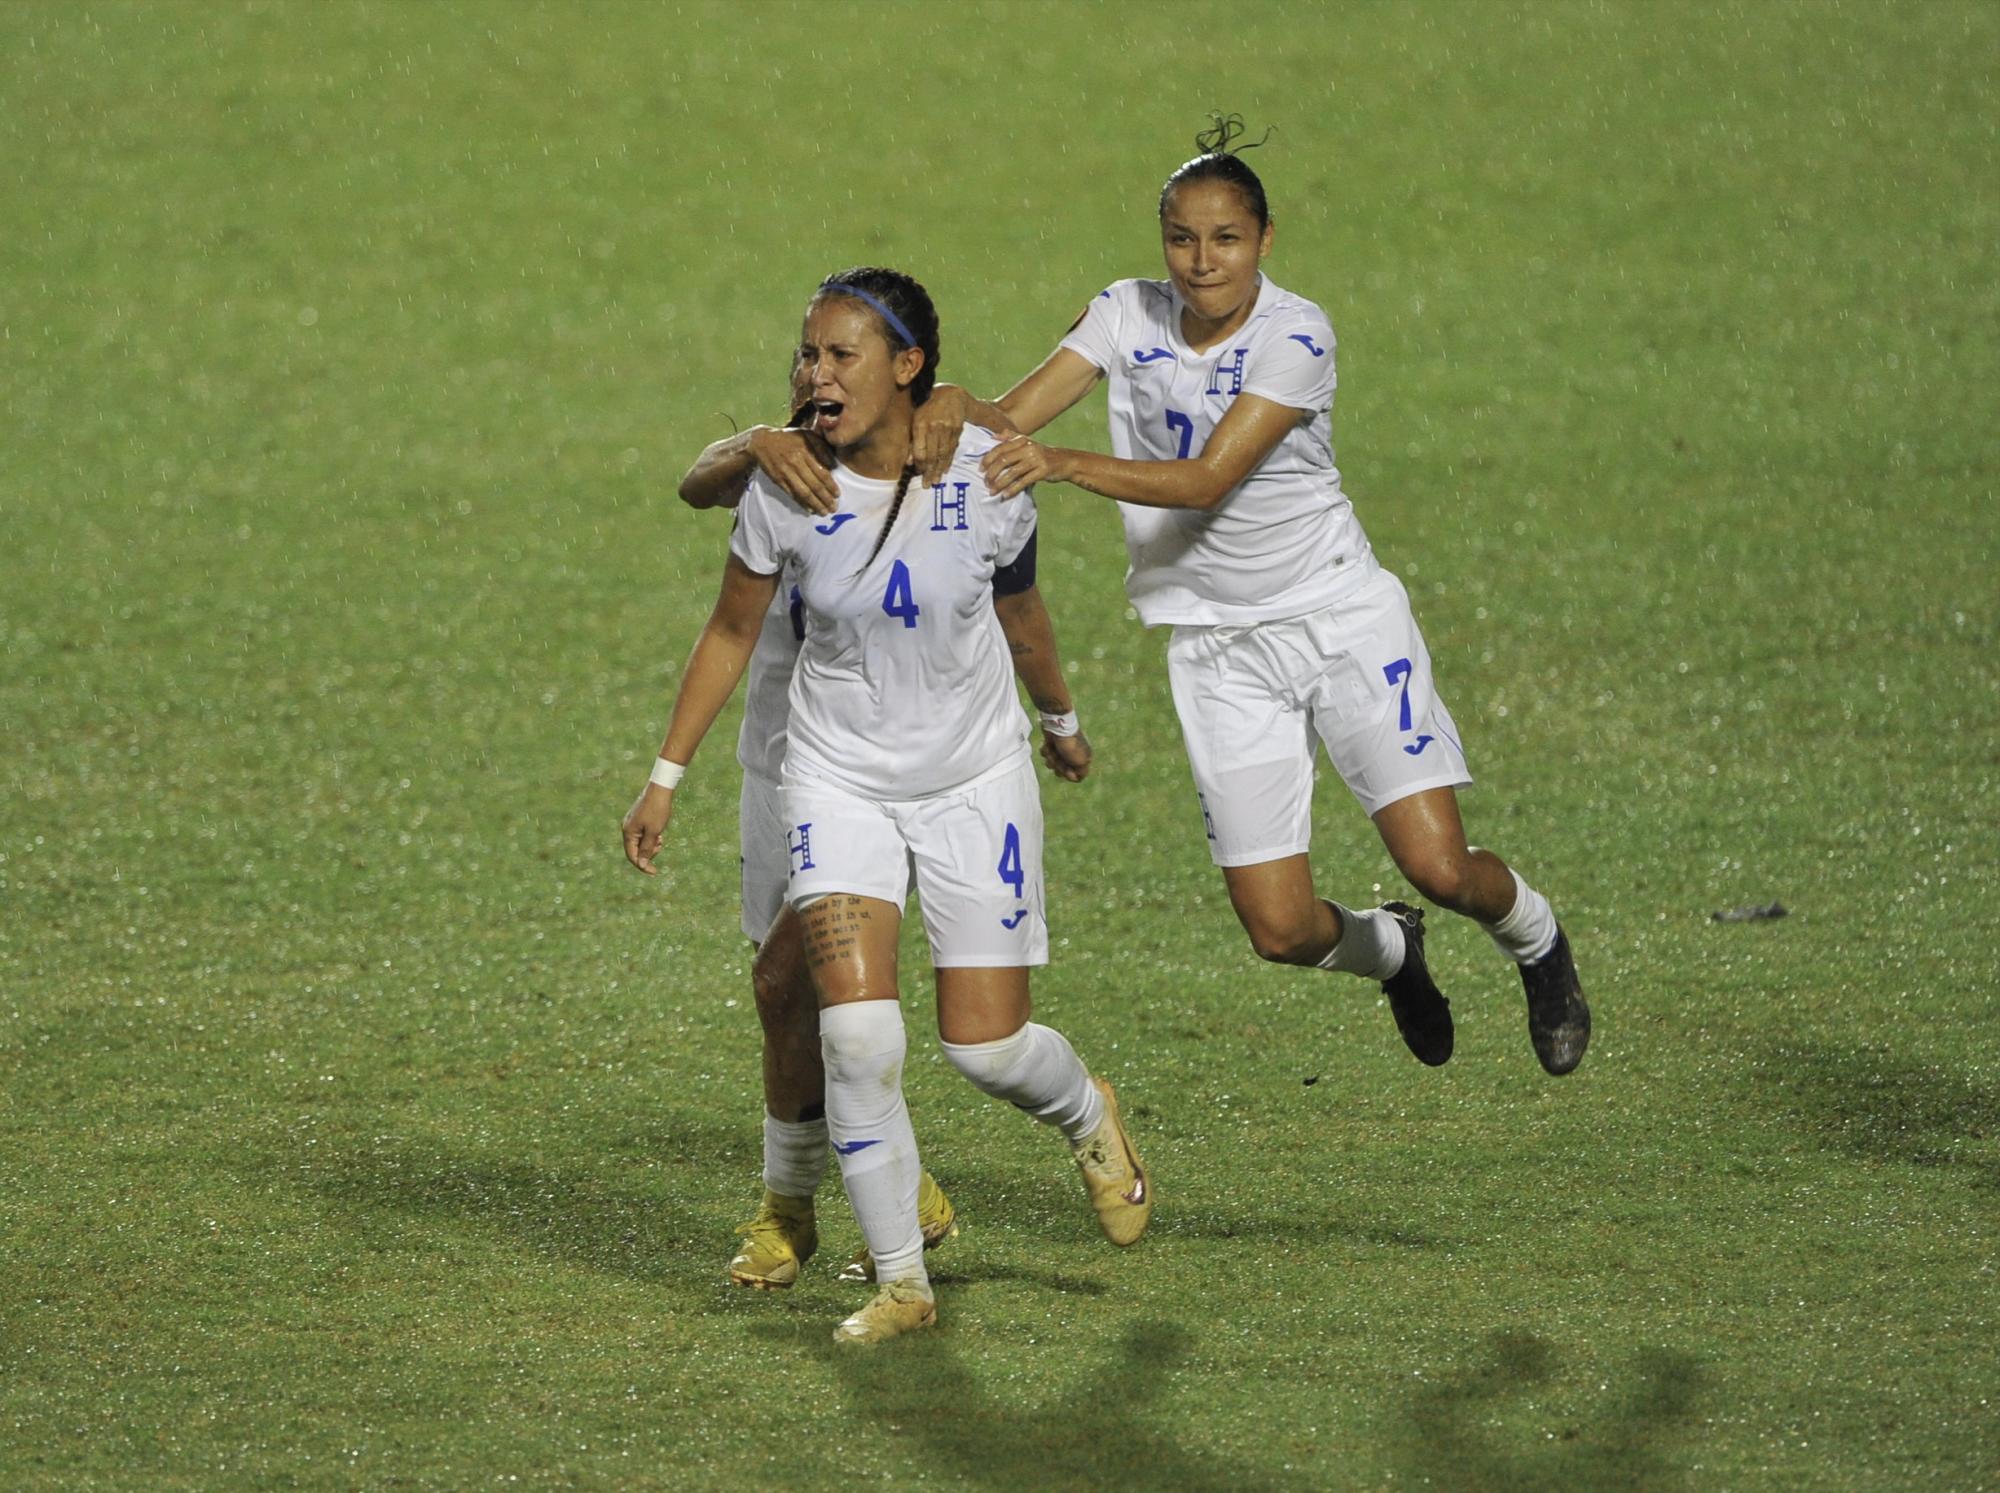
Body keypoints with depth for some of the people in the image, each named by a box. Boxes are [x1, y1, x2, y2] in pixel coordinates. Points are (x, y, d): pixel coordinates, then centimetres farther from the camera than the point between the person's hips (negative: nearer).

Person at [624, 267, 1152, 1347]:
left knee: (984, 1046, -2)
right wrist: (666, 775, 5)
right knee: (856, 1032, -16)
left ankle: (1087, 1118, 36)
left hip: (975, 779, 0)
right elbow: (731, 633, 3)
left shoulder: (984, 474, -14)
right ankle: (901, 1283, -3)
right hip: (840, 781, 0)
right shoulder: (785, 489, -13)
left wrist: (1059, 717, 23)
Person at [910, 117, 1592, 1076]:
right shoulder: (1130, 316, -2)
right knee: (1280, 929, -5)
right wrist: (957, 407, -33)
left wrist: (1063, 465, -38)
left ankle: (1534, 937, 24)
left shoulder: (1294, 336, -16)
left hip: (1342, 617, -3)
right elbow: (1013, 420, -9)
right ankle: (1388, 950, 33)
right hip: (1219, 646, 3)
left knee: (1438, 865, -14)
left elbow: (1208, 481, -25)